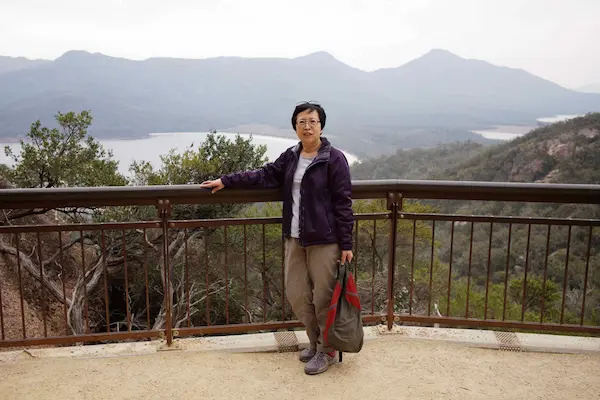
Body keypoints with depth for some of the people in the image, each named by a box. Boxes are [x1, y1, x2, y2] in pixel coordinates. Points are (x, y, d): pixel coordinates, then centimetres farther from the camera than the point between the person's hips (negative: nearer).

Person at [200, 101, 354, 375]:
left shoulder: (334, 159, -9)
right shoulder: (290, 157, 9)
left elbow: (343, 204, -10)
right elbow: (264, 175, 9)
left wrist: (346, 245, -12)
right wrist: (226, 181, 3)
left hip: (324, 240, -6)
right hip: (294, 239, 6)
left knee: (323, 297, 2)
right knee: (296, 294, 11)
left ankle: (327, 351, 23)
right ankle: (316, 342, 32)